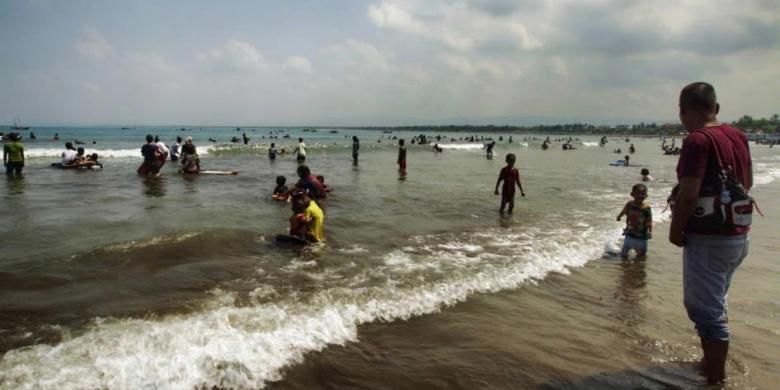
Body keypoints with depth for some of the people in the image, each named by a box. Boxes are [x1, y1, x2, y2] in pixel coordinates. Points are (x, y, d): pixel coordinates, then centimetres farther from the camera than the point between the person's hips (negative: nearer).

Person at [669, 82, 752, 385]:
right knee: (714, 304, 23)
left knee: (706, 310, 2)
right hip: (737, 235, 9)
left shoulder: (698, 140, -19)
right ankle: (712, 365, 38)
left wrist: (675, 231, -13)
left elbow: (688, 194, -25)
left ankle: (715, 378, 11)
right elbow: (747, 183, 20)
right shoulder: (738, 136, 8)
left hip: (708, 239, -9)